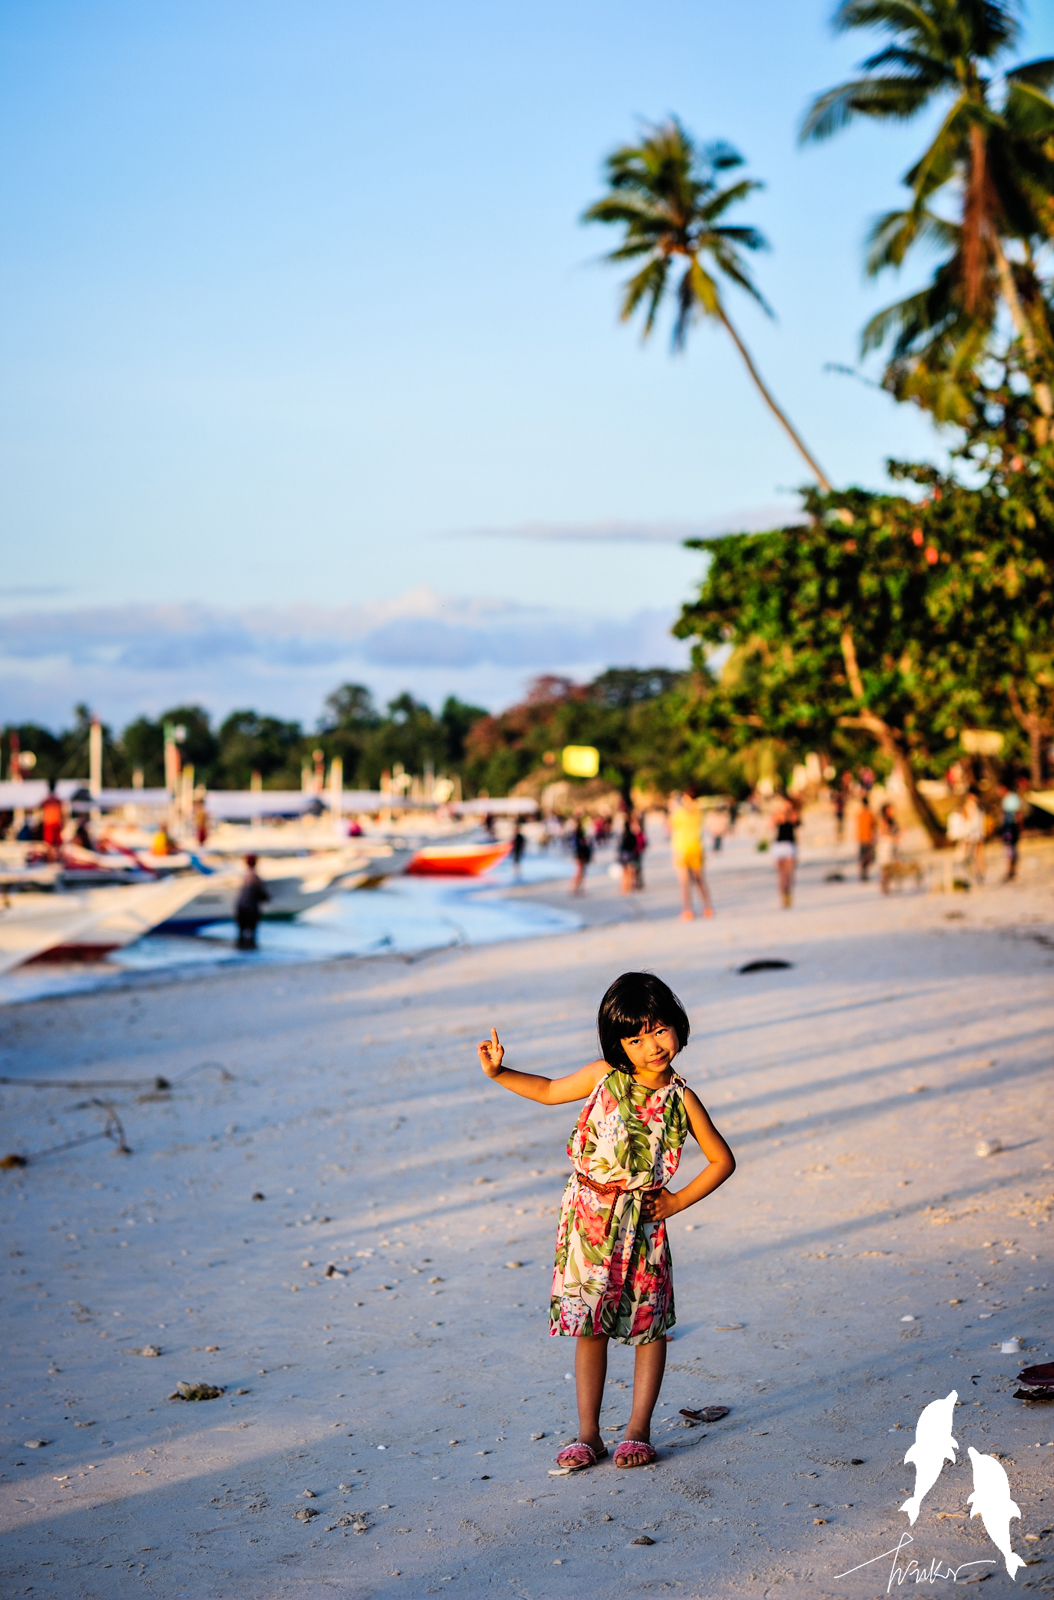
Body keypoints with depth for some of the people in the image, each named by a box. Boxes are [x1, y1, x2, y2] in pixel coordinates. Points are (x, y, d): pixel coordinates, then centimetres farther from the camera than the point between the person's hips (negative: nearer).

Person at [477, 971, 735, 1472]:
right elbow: (548, 1091, 14)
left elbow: (722, 1160, 3)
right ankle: (588, 1434, 13)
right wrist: (498, 1073, 4)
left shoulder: (681, 1099, -6)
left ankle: (638, 1429, 17)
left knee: (648, 1324, 5)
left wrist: (678, 1201, -1)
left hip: (640, 1222, -1)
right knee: (588, 1324, 5)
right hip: (587, 1217, 1)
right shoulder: (603, 1076, -2)